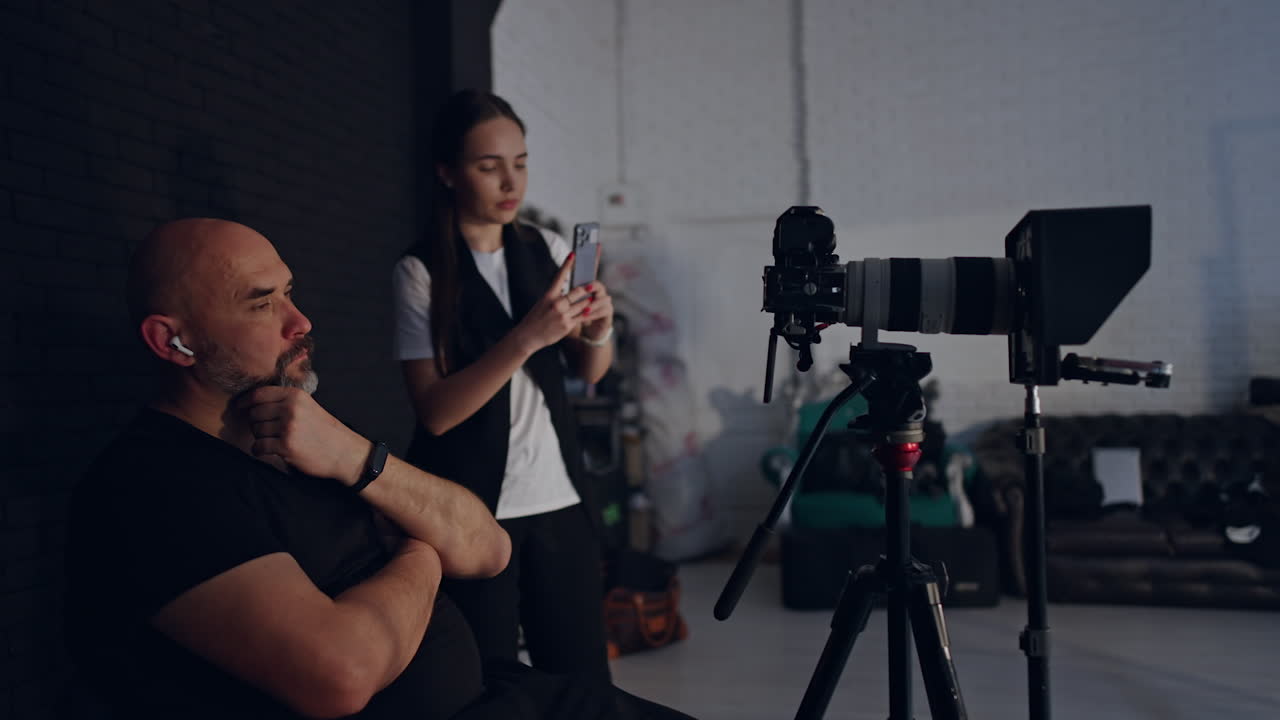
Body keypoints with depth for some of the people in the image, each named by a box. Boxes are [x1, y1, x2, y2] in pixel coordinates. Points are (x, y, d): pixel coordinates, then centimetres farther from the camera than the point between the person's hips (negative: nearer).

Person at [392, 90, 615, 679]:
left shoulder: (549, 250, 6)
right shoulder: (420, 272, -8)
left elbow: (588, 372, 9)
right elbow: (434, 410, -16)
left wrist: (599, 332, -13)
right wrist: (525, 338, -27)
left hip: (561, 500, 4)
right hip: (473, 511, -3)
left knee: (583, 676, 7)